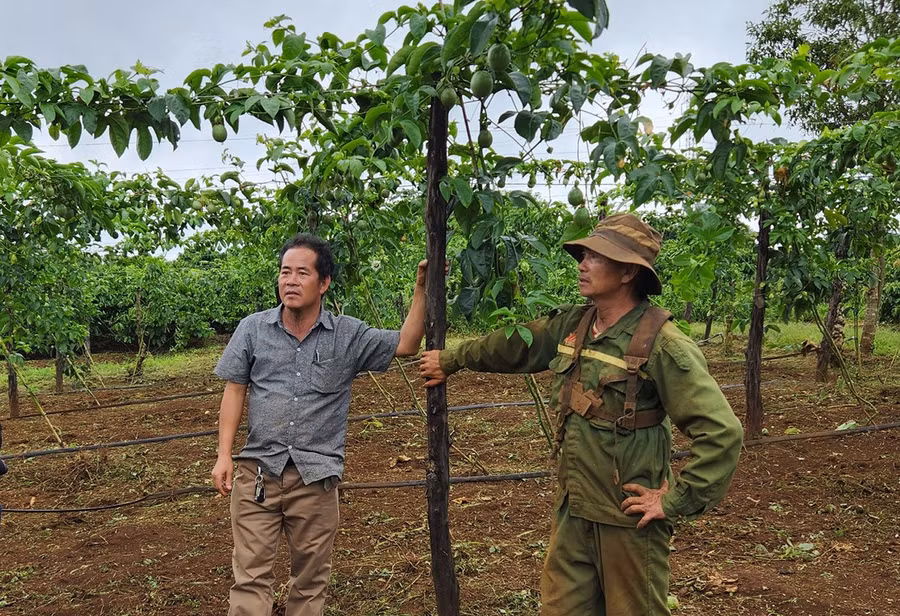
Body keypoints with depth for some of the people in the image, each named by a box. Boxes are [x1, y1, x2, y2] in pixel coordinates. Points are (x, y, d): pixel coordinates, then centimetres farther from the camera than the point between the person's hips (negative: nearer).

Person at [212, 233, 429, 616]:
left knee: (310, 579, 13)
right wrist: (224, 455, -2)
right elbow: (235, 391, 4)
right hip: (257, 472, 0)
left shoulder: (349, 335, 0)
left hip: (317, 477, 0)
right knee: (250, 575, 2)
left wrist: (421, 289, -13)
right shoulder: (253, 329, 2)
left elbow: (406, 345, -4)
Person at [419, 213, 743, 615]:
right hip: (572, 510, 6)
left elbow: (721, 432, -21)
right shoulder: (571, 325, 2)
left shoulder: (661, 344, -19)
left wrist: (676, 502, -17)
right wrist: (450, 361, 28)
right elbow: (514, 345, 18)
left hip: (628, 519, -6)